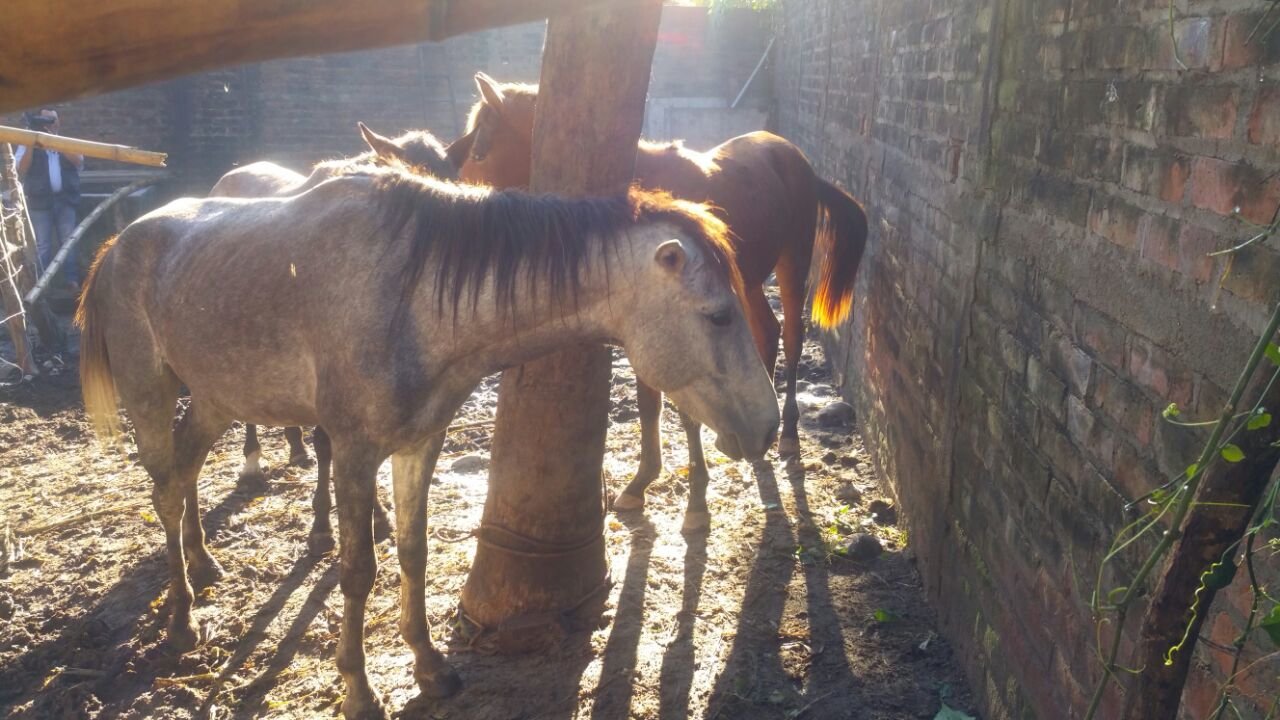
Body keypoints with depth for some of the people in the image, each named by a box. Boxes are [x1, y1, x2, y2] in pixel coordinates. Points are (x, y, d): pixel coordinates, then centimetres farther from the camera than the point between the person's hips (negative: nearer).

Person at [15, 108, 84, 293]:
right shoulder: (28, 144, 8)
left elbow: (79, 161, -6)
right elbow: (20, 170, -5)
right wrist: (30, 145, -13)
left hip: (65, 200, 1)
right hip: (40, 201, -1)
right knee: (43, 245, -1)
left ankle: (72, 281, 4)